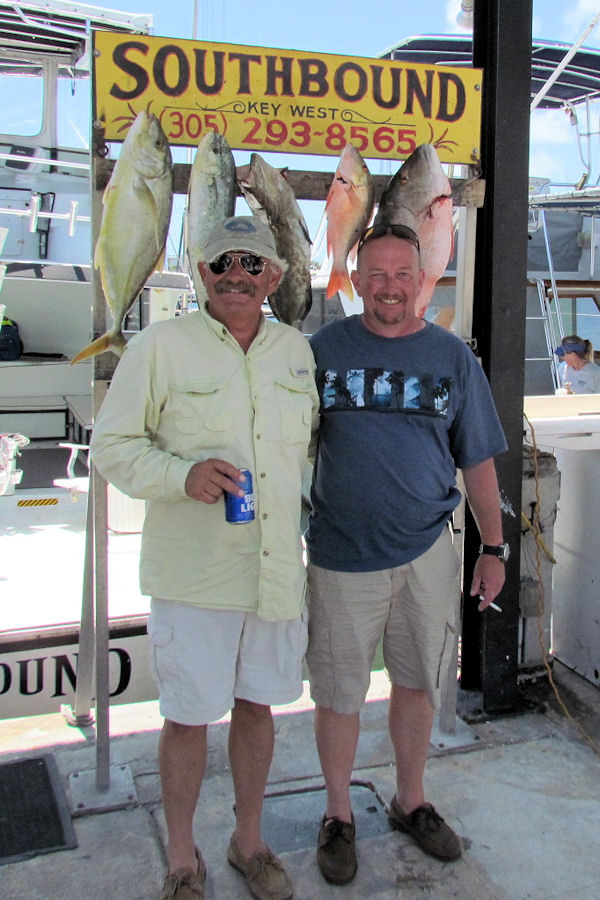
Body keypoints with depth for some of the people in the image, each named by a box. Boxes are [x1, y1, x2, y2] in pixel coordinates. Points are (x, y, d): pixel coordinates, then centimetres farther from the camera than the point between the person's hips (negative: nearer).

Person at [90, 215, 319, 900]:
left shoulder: (296, 349, 8)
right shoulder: (160, 346, -6)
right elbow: (112, 446, -5)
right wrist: (183, 474, -22)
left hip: (278, 568, 4)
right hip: (192, 574, -4)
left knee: (256, 705, 17)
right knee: (188, 715, 7)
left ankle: (249, 840, 37)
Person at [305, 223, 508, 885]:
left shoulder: (452, 357, 3)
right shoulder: (321, 351, -1)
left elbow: (478, 460, 8)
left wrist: (493, 548, 6)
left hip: (427, 553, 2)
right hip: (340, 555, -1)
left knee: (417, 684, 15)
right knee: (338, 693, 8)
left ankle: (410, 801, 37)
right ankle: (338, 813, 30)